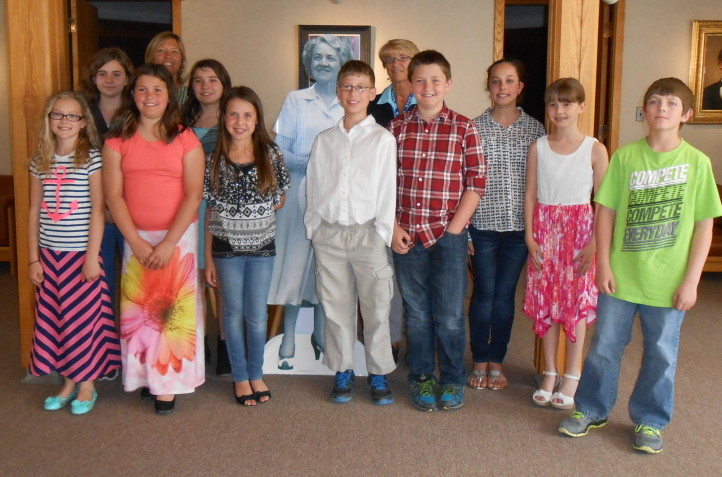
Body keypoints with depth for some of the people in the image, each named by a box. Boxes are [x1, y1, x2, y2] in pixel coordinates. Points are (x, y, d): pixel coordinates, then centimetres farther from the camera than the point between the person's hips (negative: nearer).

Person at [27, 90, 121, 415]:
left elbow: (98, 211, -9)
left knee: (84, 319, 3)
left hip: (81, 253, -4)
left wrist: (92, 257, -12)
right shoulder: (40, 161, 6)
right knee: (52, 319, 10)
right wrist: (33, 259, 5)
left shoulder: (92, 158, -6)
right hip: (49, 255, 5)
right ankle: (69, 382, 26)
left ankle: (87, 384, 19)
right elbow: (34, 212, 8)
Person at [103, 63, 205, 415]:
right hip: (136, 238, 2)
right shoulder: (117, 141, 4)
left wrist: (168, 243, -14)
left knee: (174, 309, 0)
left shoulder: (185, 139, -1)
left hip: (179, 237, -1)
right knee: (139, 309, 4)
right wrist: (137, 242, -11)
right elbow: (113, 195, -2)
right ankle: (146, 375, 19)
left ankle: (169, 381, 10)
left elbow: (193, 195, -7)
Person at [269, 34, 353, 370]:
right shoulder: (295, 101, 6)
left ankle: (320, 332, 22)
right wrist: (307, 162, -16)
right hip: (299, 192, -1)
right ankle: (289, 338, 9)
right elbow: (279, 151, 1)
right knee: (295, 258, -2)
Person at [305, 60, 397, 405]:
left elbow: (387, 189, -2)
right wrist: (313, 227, 6)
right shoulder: (324, 141, 10)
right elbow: (313, 188, 12)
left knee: (376, 307, 2)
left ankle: (379, 374, 15)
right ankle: (342, 373, 22)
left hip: (366, 232, -3)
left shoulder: (382, 139, 0)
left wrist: (383, 233, -6)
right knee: (335, 306, 9)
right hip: (328, 234, 3)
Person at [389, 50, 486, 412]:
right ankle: (421, 378, 28)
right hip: (406, 236, 2)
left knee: (449, 315, 4)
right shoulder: (397, 127, 4)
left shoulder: (463, 128, -1)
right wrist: (393, 227, -3)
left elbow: (476, 181, -2)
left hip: (448, 236, -2)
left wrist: (454, 228, -8)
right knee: (416, 313, 12)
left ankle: (452, 381, 23)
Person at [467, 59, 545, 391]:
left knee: (505, 294, 8)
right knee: (484, 293, 4)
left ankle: (497, 361, 23)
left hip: (519, 226, 1)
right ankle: (480, 361, 20)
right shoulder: (474, 128, 0)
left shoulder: (535, 129, 4)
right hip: (482, 224, -1)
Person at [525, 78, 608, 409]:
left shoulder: (594, 150, -4)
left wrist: (594, 244, -10)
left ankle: (572, 377, 17)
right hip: (544, 231, 3)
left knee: (576, 303, 3)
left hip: (579, 230, -2)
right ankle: (549, 373, 21)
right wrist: (530, 236, -3)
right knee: (544, 301, 7)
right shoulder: (538, 147, 3)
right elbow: (530, 193, 4)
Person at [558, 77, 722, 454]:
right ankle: (592, 410, 31)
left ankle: (649, 421, 32)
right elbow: (606, 211, 2)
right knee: (604, 347, 11)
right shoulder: (624, 156, -2)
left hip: (668, 282, 0)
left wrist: (691, 280, -6)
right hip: (620, 276, 1)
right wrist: (604, 264, -3)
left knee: (661, 355, 12)